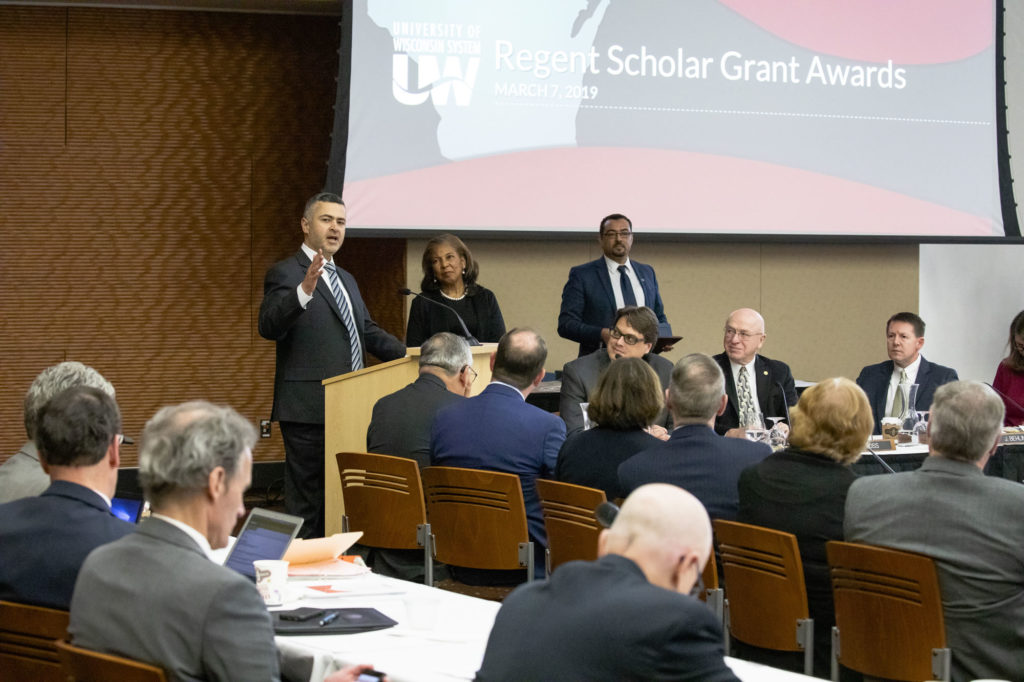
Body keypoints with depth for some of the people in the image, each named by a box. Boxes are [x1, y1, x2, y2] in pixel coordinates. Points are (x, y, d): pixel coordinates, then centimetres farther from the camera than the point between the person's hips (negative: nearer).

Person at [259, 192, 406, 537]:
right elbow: (269, 326, -22)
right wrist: (304, 291, -39)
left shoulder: (345, 279, 21)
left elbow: (367, 331, 27)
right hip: (308, 409, -8)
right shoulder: (285, 273, -7)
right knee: (307, 499, -5)